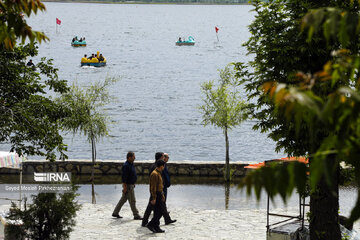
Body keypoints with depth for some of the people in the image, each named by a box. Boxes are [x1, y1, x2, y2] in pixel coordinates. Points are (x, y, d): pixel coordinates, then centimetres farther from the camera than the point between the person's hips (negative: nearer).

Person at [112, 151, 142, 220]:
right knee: (132, 201, -4)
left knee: (123, 199, 14)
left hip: (131, 185, 10)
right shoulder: (126, 166, -20)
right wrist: (125, 187, -24)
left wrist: (133, 184, 24)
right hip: (128, 185, -10)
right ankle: (136, 215, 0)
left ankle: (115, 213, 21)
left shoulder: (131, 164, 12)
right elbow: (124, 177, -23)